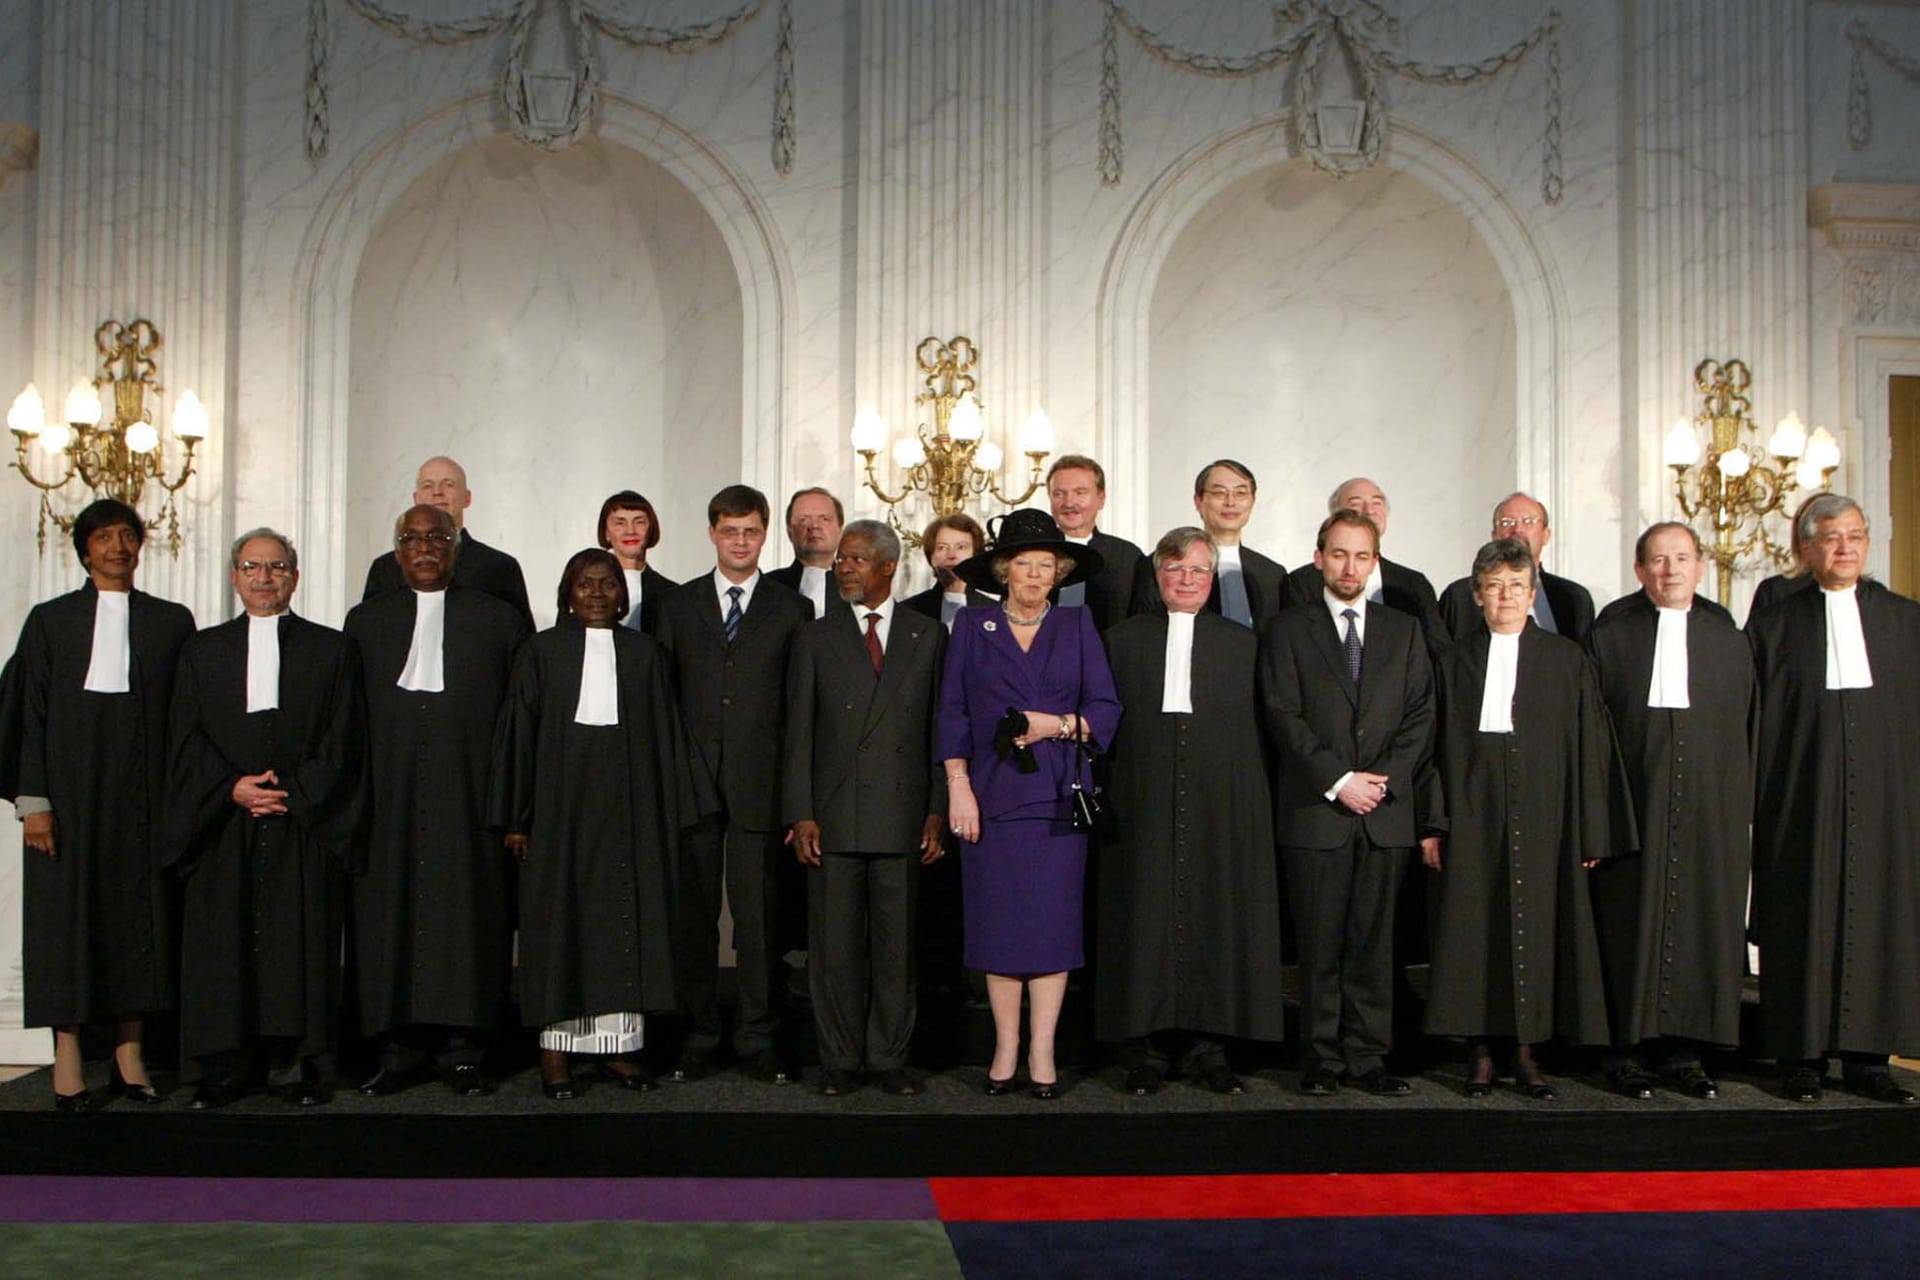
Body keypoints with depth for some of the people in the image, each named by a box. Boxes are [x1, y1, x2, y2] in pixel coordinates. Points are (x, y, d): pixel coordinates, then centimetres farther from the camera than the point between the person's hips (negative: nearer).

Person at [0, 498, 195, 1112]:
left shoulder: (171, 622, 8)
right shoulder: (50, 620, 5)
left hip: (145, 795, 1)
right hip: (69, 786, -1)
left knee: (140, 912, 2)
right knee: (67, 915, 0)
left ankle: (129, 1056, 11)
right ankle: (67, 1061, 6)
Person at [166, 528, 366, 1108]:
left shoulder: (331, 649, 9)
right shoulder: (203, 650, 14)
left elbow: (341, 741, 2)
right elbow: (188, 741, 7)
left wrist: (293, 794, -10)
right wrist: (232, 789, -9)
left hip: (306, 827, -1)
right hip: (223, 829, 2)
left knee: (302, 945, -3)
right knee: (221, 946, 0)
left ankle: (296, 1065, 4)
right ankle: (223, 1069, 8)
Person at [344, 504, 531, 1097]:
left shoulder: (498, 618, 8)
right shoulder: (367, 620, 14)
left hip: (469, 795, -2)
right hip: (391, 796, 2)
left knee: (470, 909, -2)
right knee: (392, 910, 2)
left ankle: (464, 1049, 5)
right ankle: (402, 1048, 10)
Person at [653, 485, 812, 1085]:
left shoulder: (791, 610, 7)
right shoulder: (677, 606, 13)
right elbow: (661, 697, 10)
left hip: (759, 785, -1)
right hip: (691, 782, 2)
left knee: (760, 917, 1)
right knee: (691, 916, 5)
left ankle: (758, 1037, 11)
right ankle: (697, 1036, 15)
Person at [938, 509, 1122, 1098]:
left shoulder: (1077, 625, 10)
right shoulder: (972, 626, 9)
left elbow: (1106, 708, 6)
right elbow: (952, 712, 6)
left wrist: (1061, 725, -12)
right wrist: (958, 786, -4)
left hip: (1057, 795, 0)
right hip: (991, 795, 0)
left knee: (1053, 920, -2)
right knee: (998, 922, 1)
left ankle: (1043, 1051, 5)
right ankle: (1006, 1048, 11)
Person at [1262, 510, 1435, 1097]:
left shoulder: (1404, 630, 15)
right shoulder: (1288, 630, 6)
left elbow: (1421, 715, 9)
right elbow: (1284, 717, -2)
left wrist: (1387, 778, -5)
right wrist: (1338, 780, -10)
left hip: (1387, 812, 2)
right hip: (1315, 810, -2)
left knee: (1374, 940, 4)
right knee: (1319, 944, 0)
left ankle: (1368, 1055, 10)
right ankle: (1322, 1058, 8)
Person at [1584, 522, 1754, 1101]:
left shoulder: (1729, 639, 11)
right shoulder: (1609, 636, 4)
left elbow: (1747, 729, 10)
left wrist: (1742, 808, 3)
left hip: (1710, 808, 3)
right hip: (1633, 804, -2)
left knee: (1704, 918, 4)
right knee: (1630, 922, -1)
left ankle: (1684, 1049, 13)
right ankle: (1629, 1049, 8)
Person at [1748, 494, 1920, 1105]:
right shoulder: (1773, 625, 4)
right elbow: (1751, 726, 2)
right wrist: (1751, 806, -4)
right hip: (1800, 801, -2)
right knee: (1803, 922, 0)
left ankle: (1867, 1054, 13)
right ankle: (1803, 1055, 8)